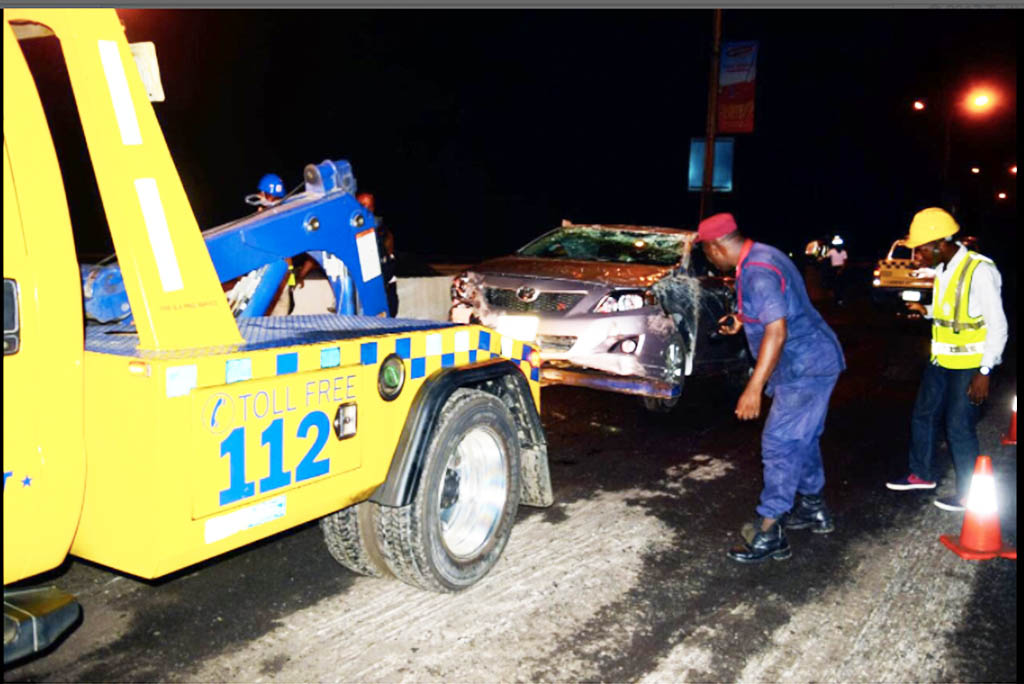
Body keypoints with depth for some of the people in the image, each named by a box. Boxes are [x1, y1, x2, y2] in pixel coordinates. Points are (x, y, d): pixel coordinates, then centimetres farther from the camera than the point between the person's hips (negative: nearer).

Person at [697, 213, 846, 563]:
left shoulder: (757, 272, -23)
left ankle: (769, 535, -5)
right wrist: (742, 320, 20)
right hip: (813, 362, 11)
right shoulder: (759, 256, 10)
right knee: (802, 439, 20)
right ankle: (813, 510, 36)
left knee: (779, 444, -9)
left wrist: (754, 387, -31)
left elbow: (777, 331, -30)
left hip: (806, 367, -11)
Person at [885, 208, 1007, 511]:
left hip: (969, 366, -8)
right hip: (941, 361, 8)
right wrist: (926, 310, 1)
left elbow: (997, 325, -18)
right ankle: (922, 474, 35)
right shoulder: (942, 270, 4)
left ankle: (968, 494, 17)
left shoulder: (979, 271, -20)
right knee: (923, 416, 17)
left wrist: (985, 372, -18)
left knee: (959, 428, 0)